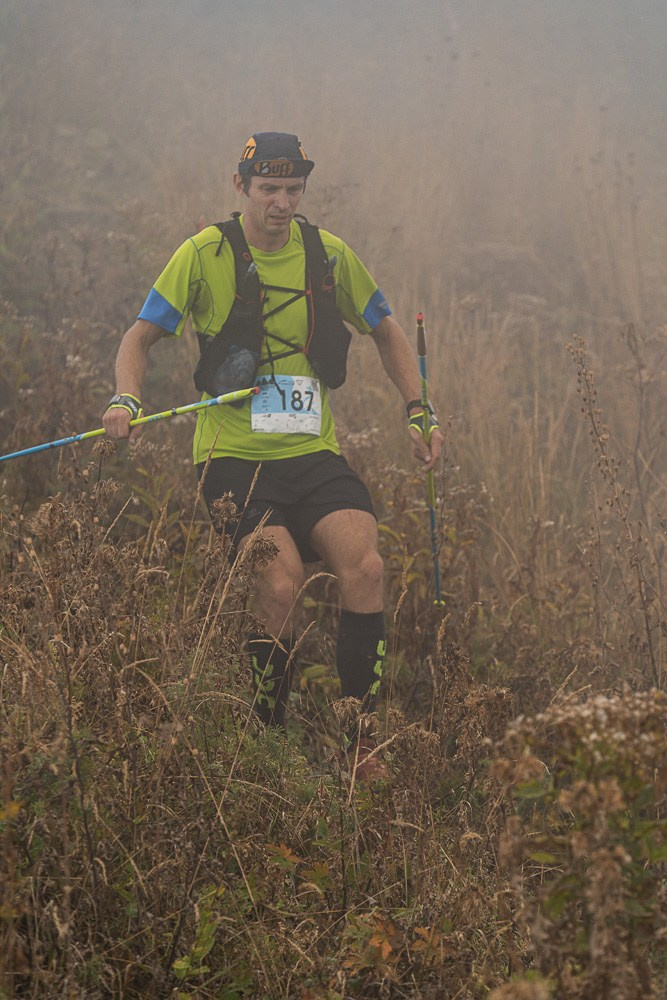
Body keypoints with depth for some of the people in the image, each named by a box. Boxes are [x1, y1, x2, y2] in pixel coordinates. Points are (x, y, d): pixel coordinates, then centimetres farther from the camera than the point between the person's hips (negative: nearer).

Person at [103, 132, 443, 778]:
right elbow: (141, 336, 4)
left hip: (314, 454, 3)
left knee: (364, 566, -23)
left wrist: (419, 412, 10)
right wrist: (126, 398, -15)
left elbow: (386, 333, 21)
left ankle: (359, 741, -12)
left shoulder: (328, 255, 6)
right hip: (234, 457, -3)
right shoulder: (205, 255, -3)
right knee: (281, 586, -26)